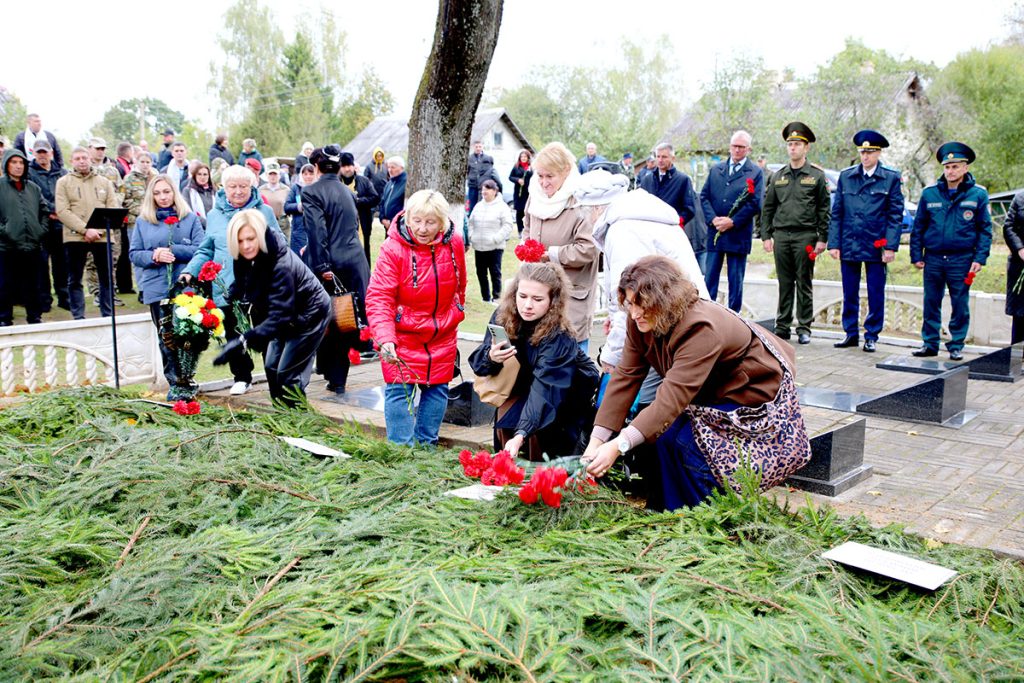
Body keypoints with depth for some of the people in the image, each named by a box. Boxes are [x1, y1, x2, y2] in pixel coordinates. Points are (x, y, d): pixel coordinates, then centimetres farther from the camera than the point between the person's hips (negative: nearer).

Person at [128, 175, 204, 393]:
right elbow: (134, 253, 8)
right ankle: (175, 383, 14)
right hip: (157, 289, 2)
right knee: (165, 338, 5)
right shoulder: (142, 221, 11)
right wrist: (154, 256, -11)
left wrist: (173, 251, -13)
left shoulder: (190, 218, 5)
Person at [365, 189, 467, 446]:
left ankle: (427, 445, 26)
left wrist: (456, 314, 23)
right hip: (402, 334, -4)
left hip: (443, 335, 4)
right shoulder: (393, 248, -20)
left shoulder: (454, 243, -7)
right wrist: (385, 338, -36)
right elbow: (378, 297, -24)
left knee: (437, 388, 11)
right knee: (399, 390, -5)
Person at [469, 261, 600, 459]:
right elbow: (478, 362, -14)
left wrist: (521, 435, -56)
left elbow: (543, 390, -44)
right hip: (525, 385, 4)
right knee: (505, 414, -21)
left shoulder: (558, 337, -34)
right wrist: (490, 358, -38)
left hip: (569, 391, -4)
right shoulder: (503, 317, -19)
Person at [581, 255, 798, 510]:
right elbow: (625, 378, -16)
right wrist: (595, 442, -24)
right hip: (710, 390, 7)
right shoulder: (642, 321, -14)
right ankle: (661, 508, 8)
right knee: (653, 426, -11)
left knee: (683, 441, -22)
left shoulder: (701, 328, -36)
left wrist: (618, 446, -48)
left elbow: (673, 398, -42)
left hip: (751, 390, -7)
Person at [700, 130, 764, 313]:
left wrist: (733, 221, -14)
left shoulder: (755, 173, 1)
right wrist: (712, 218, -8)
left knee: (736, 280, 4)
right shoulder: (715, 169, 13)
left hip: (738, 234, -3)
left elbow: (756, 203, -6)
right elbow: (704, 196, 8)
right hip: (715, 232, 3)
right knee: (709, 278, 4)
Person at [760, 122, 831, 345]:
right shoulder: (777, 176, 11)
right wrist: (766, 236, 5)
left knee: (804, 284, 2)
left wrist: (822, 239, -5)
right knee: (784, 284, 7)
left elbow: (824, 209, 1)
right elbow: (767, 208, 13)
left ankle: (804, 328, 8)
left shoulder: (817, 176, 3)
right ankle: (782, 327, 13)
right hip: (781, 236, 3)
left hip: (805, 236, -3)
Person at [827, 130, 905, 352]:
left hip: (876, 247, -2)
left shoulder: (892, 178, 1)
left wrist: (891, 246, -8)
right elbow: (836, 213, 8)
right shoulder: (846, 176, 8)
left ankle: (871, 336, 13)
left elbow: (896, 215, 0)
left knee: (876, 295, 3)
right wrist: (834, 243, 1)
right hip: (849, 245, 2)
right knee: (849, 294, 8)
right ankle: (851, 333, 19)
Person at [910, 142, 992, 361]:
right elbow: (918, 226, 9)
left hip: (962, 260, -1)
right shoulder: (930, 193, 5)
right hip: (933, 259, 2)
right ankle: (929, 343, 17)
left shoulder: (978, 194, 1)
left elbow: (985, 229, 3)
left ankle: (956, 346, 15)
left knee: (960, 306, 4)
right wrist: (916, 255, 4)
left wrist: (980, 258, -5)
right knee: (931, 304, 7)